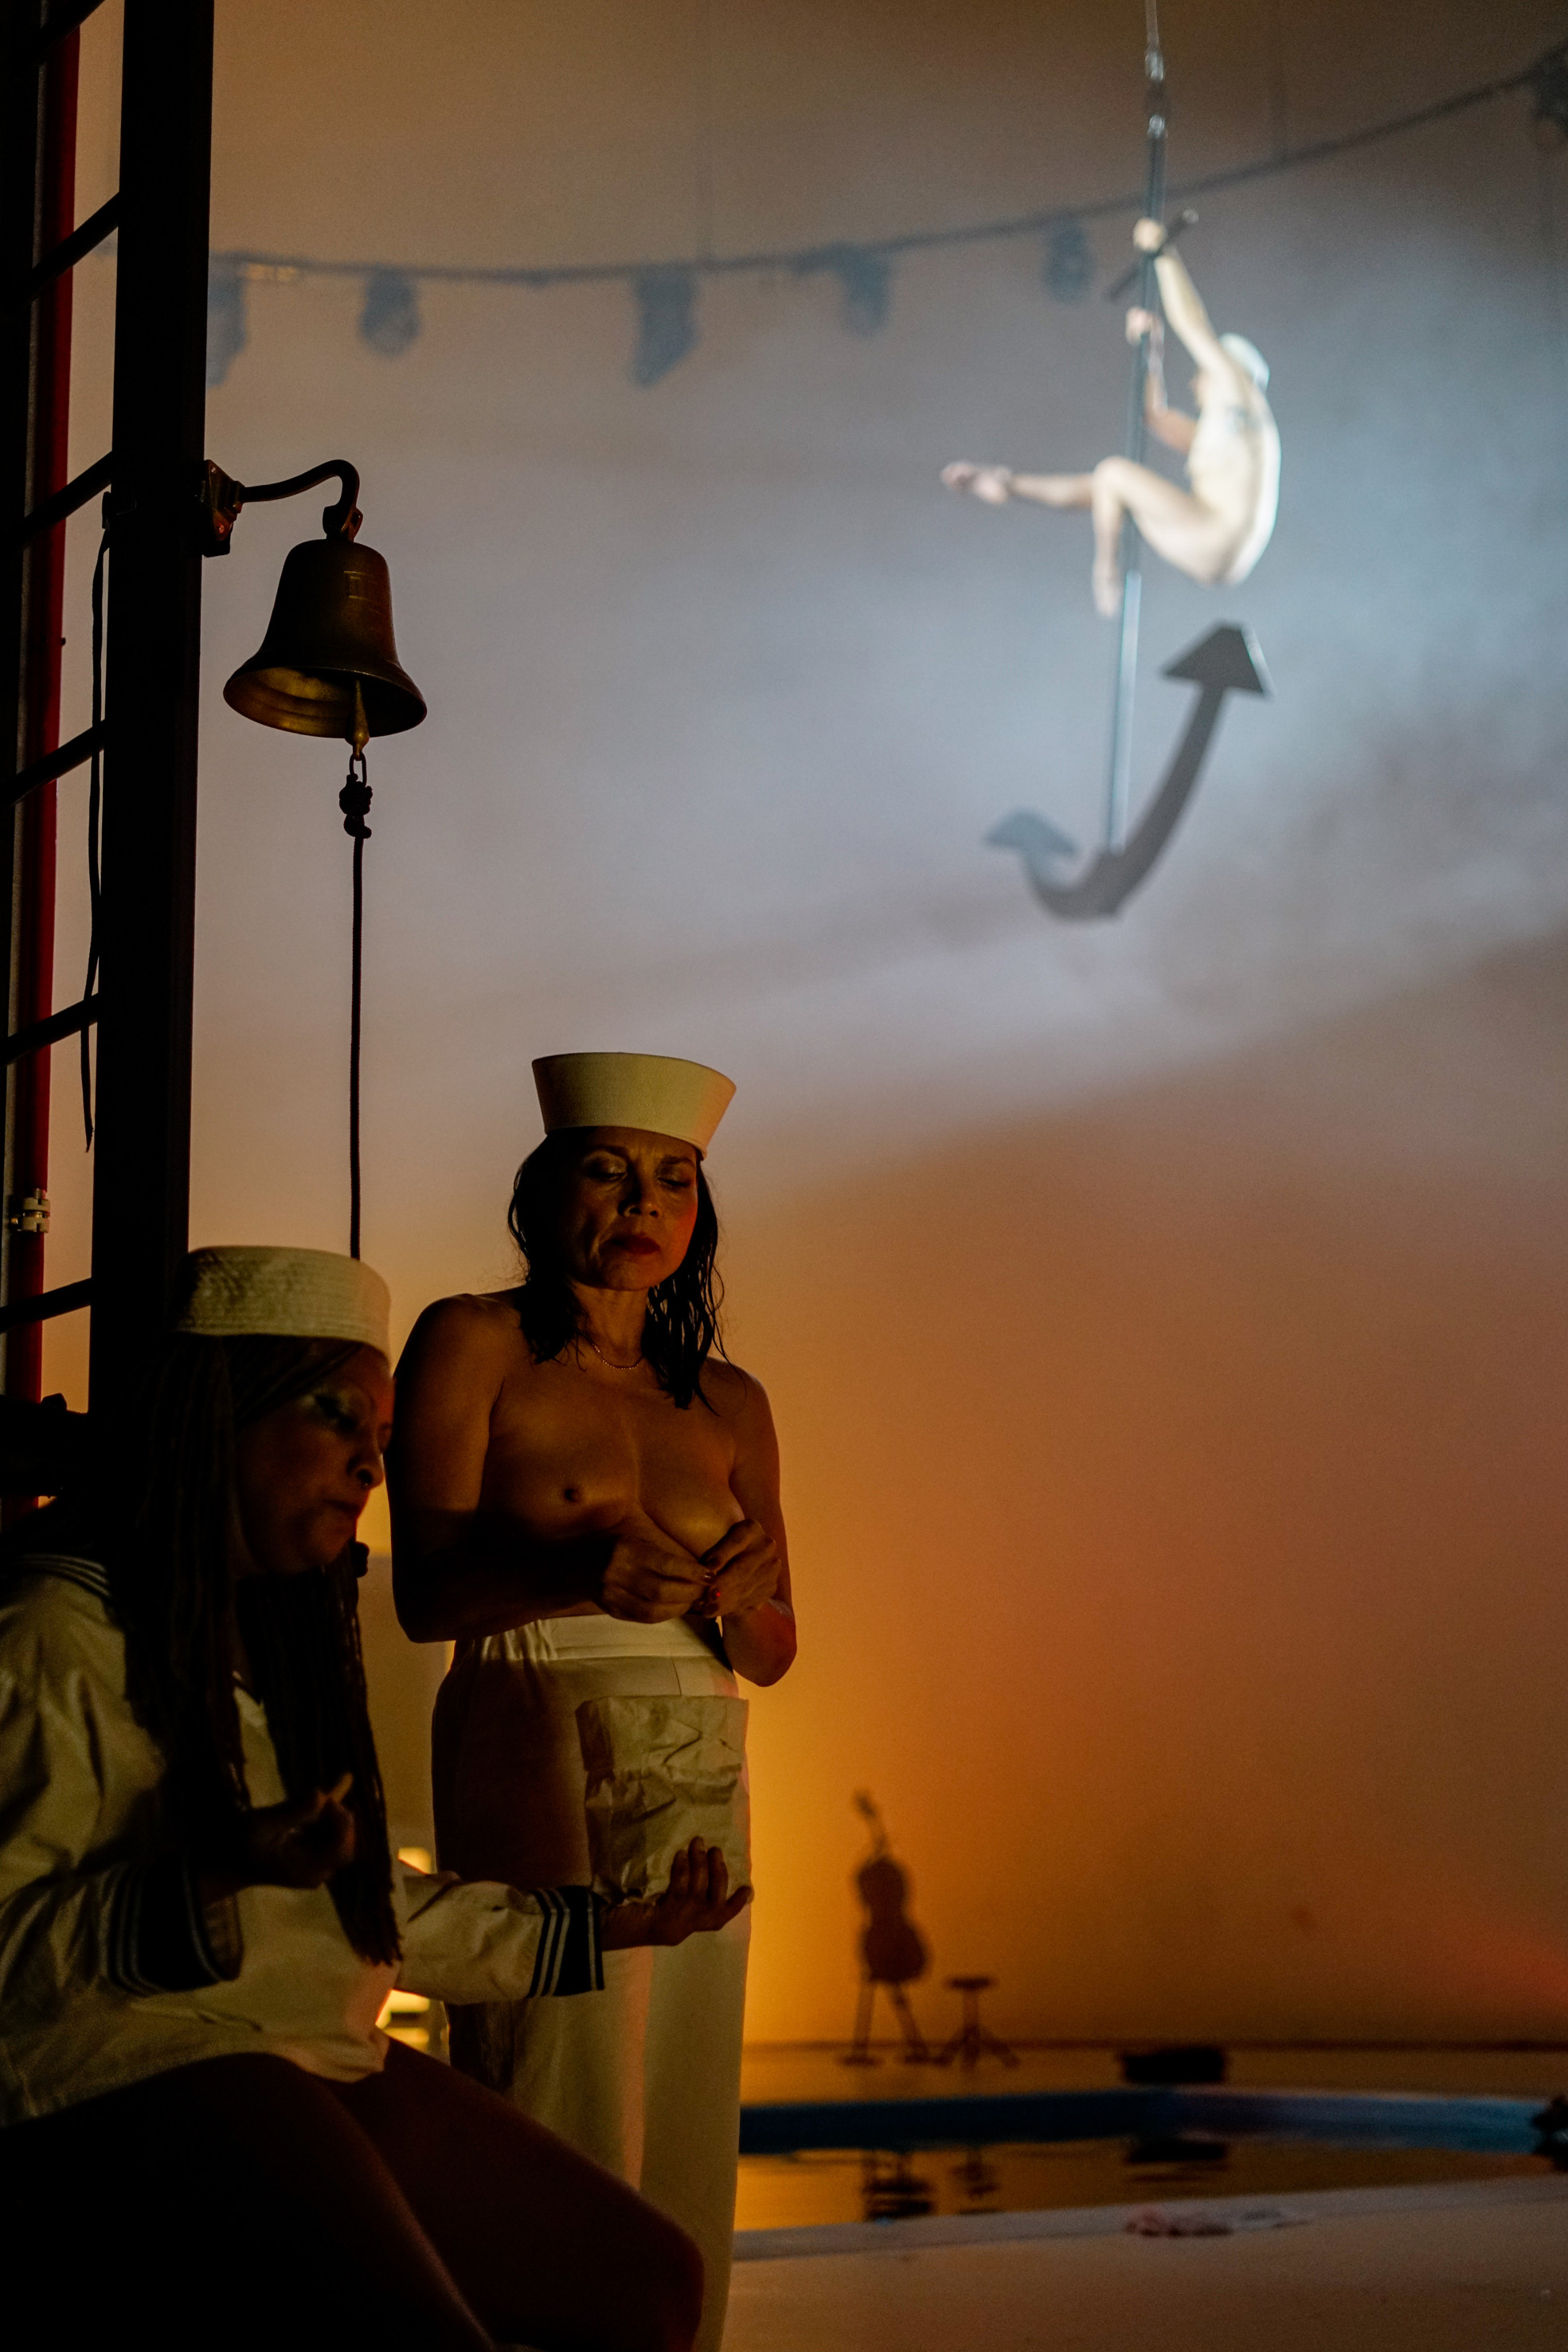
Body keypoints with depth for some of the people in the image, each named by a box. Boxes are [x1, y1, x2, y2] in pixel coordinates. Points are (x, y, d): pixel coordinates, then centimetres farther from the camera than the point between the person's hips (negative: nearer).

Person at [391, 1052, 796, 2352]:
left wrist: (732, 1604, -9)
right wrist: (573, 1572, -28)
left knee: (680, 2132, 4)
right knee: (558, 2116, -12)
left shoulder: (731, 1402, 14)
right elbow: (426, 1589, -9)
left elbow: (775, 1650, 14)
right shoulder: (474, 1344, 1)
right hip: (534, 1767, -5)